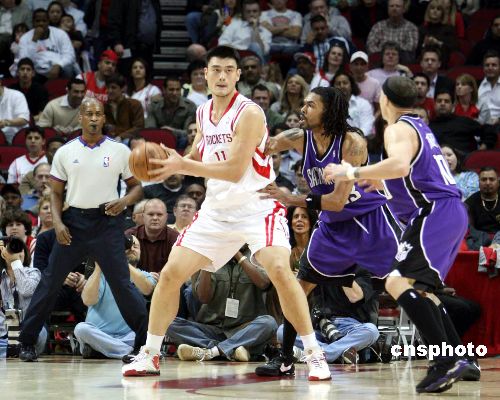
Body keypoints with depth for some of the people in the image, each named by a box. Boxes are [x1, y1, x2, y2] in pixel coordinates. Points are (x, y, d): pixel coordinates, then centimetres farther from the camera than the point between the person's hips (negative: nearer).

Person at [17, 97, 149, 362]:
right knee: (50, 281, 3)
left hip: (107, 221, -2)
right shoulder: (65, 152, 7)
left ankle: (146, 340, 0)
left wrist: (125, 201, -13)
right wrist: (57, 222, -4)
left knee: (121, 283, -7)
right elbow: (56, 192, 11)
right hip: (73, 221, 2)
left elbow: (136, 186, 8)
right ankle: (27, 342, 12)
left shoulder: (119, 151, 3)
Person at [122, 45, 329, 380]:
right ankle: (149, 356, 13)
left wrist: (182, 166, -25)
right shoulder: (203, 113, 6)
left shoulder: (249, 113, -17)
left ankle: (314, 354, -17)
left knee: (280, 270, -28)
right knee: (171, 274, 1)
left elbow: (235, 170, -25)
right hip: (217, 210, 7)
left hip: (258, 207, -7)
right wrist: (170, 159, -2)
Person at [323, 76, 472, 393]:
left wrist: (353, 173, -23)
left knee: (399, 282, -18)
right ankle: (458, 361, 16)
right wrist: (381, 180, 40)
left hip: (435, 213, -10)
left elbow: (400, 165, -29)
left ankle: (447, 362, -27)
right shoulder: (420, 126, 22)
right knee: (420, 289, 19)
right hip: (452, 212, 10)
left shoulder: (399, 129, -8)